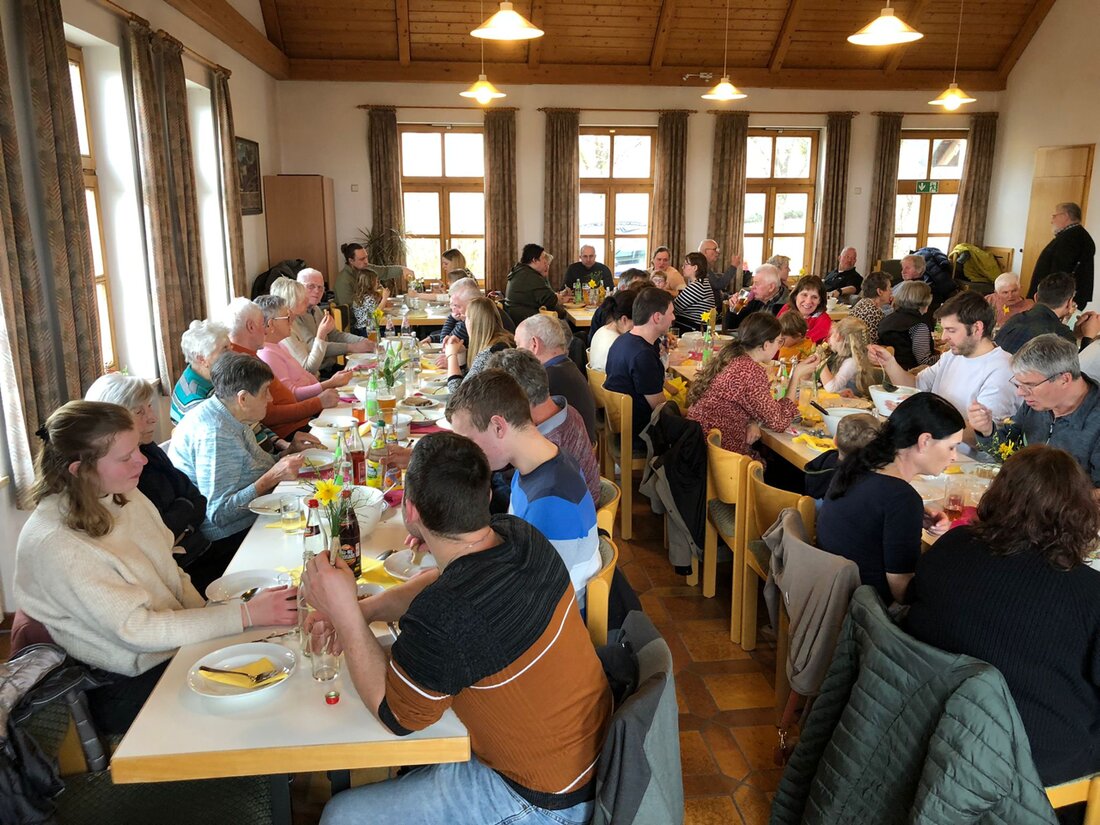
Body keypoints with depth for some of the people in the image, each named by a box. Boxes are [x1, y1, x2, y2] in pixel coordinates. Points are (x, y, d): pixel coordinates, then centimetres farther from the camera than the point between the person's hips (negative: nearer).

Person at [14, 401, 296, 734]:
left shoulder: (123, 495, 0)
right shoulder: (55, 545, -22)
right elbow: (136, 630, -23)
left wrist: (206, 621, -5)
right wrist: (245, 615, -25)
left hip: (179, 643, 7)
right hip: (135, 685, -7)